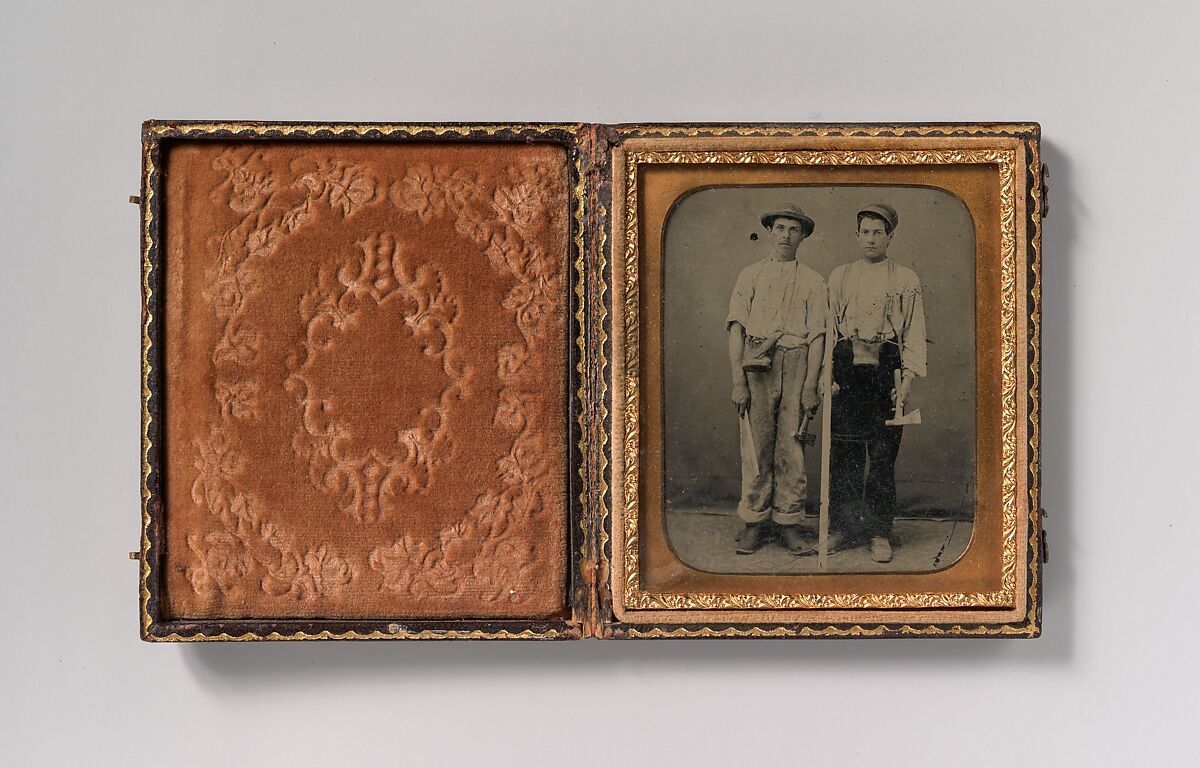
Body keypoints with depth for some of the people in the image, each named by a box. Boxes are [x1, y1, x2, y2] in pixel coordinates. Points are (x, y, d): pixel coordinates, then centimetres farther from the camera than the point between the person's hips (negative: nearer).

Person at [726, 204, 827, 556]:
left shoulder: (812, 282, 12)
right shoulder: (750, 276, 12)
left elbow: (817, 336, 5)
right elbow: (736, 329, 5)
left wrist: (810, 385, -5)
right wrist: (738, 380, -5)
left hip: (797, 365, 0)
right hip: (756, 367, 0)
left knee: (791, 447, -1)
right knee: (756, 446, -2)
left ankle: (788, 523, 7)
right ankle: (754, 523, 6)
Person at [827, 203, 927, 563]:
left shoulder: (906, 280, 8)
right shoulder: (839, 277, 14)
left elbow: (915, 332, 4)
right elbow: (828, 328, 12)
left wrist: (907, 378, -6)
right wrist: (828, 373, 2)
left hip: (885, 373, -2)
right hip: (845, 373, 2)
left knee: (883, 455, -1)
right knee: (843, 454, 2)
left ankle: (879, 532, 7)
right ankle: (844, 527, 12)